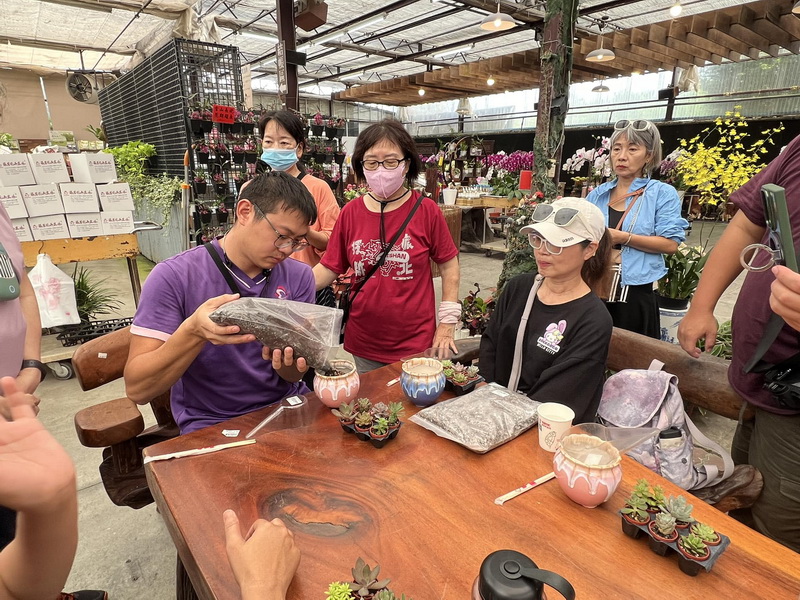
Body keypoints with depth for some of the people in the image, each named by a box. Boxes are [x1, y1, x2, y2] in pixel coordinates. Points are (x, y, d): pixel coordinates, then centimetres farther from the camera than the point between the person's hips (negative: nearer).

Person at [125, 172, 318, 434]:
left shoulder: (299, 276, -1)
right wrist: (193, 331, -29)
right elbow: (137, 389, -12)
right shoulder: (173, 277, -10)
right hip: (212, 424, -3)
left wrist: (288, 363, -24)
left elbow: (292, 377, 0)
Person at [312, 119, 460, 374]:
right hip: (364, 342, 3)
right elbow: (329, 267, 0)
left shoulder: (426, 210, -8)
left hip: (415, 342, -2)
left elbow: (449, 265, -1)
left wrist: (447, 324, -2)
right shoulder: (351, 212, -3)